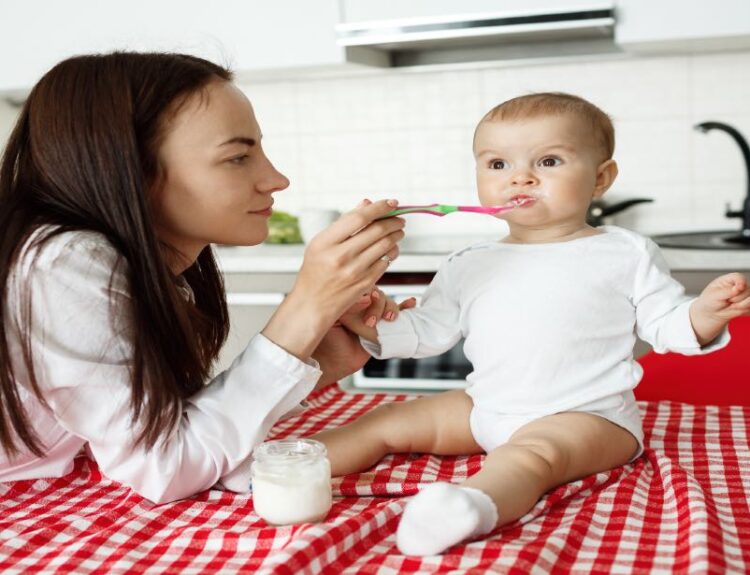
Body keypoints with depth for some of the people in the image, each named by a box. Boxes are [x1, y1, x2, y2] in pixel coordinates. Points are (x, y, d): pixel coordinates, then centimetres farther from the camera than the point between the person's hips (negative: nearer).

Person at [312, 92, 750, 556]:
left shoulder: (626, 254, -1)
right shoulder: (468, 266, 9)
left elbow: (666, 325, 0)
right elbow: (428, 332, 14)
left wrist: (705, 314, -21)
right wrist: (372, 324, -3)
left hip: (586, 416, -6)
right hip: (484, 411, 6)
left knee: (532, 454, -37)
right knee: (387, 422, 0)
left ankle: (475, 505, -64)